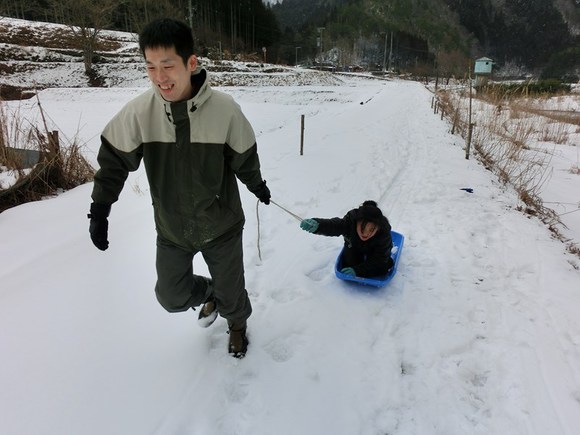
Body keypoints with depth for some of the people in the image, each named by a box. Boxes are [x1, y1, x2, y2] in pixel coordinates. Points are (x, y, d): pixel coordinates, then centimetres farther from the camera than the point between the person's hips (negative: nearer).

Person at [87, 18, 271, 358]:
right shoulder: (139, 111, -17)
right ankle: (209, 294, 48)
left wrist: (257, 185, 12)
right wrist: (100, 210, -4)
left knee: (231, 288, 15)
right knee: (172, 296, 13)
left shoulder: (225, 109, -22)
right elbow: (115, 160, -3)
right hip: (171, 229, 2)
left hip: (220, 224, -2)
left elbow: (244, 157, -5)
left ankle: (238, 324, 51)